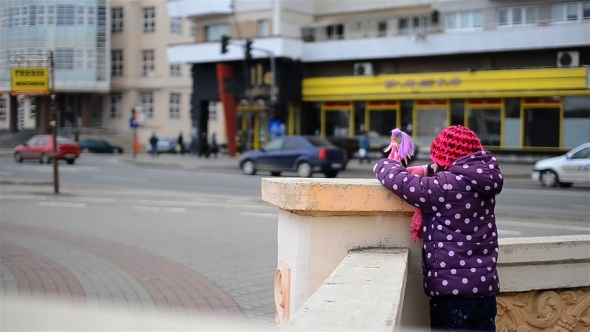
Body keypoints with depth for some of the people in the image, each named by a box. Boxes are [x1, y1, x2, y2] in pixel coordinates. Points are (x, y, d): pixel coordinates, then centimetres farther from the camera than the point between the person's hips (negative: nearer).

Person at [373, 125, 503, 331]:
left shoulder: (448, 186, -17)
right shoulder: (481, 181, 6)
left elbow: (399, 181, -13)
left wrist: (383, 165, 7)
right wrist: (428, 171, 18)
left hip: (453, 289, -7)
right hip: (485, 285, 7)